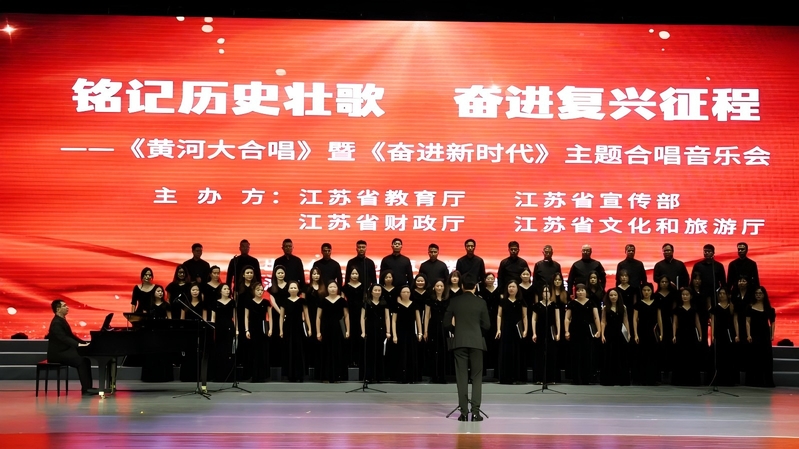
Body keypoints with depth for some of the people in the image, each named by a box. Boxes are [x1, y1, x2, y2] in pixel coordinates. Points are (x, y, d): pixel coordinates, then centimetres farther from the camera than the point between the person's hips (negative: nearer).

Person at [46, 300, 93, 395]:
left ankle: (88, 387, -5)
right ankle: (85, 388, -23)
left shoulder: (62, 321, 16)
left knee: (85, 359, -3)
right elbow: (63, 338, -31)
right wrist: (78, 344, -41)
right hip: (57, 353, -10)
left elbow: (71, 336, 20)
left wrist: (85, 343, 9)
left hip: (64, 351, 10)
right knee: (81, 360, -24)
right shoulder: (56, 323, -17)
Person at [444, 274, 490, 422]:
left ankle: (464, 411, -1)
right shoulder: (481, 302, -1)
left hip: (459, 342, 1)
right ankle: (475, 410, -5)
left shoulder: (454, 302, 2)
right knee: (476, 376, 4)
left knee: (461, 376, 3)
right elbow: (486, 325, -1)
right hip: (476, 342, -1)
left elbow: (447, 324, 3)